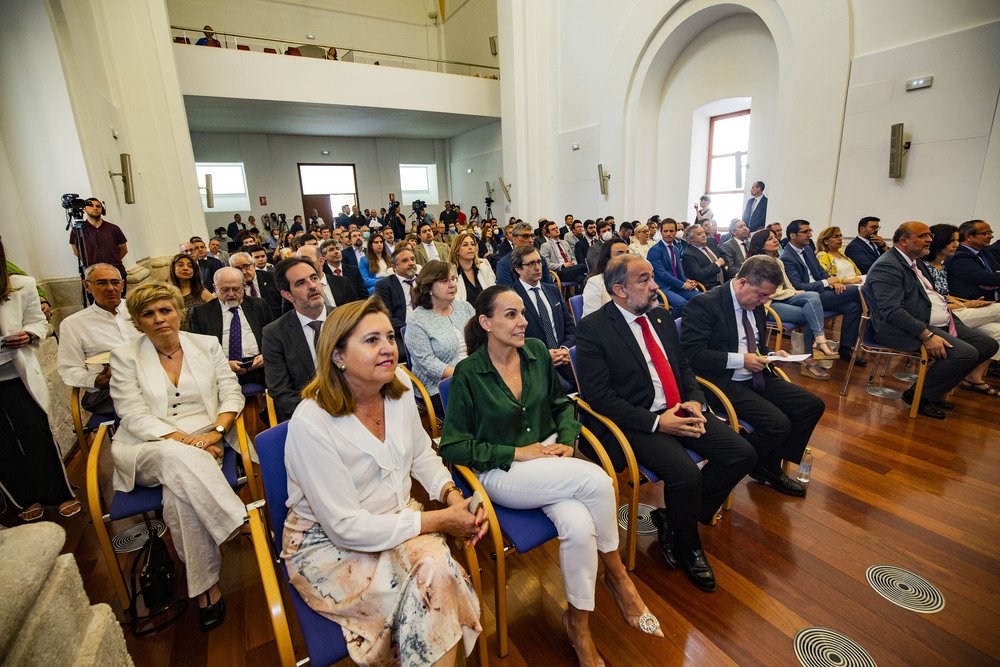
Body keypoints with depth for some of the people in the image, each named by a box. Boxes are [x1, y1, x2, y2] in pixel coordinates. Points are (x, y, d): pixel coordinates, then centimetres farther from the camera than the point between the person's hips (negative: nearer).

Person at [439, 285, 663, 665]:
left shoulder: (537, 352, 3)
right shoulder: (468, 373, -11)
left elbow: (562, 404, 17)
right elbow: (452, 447, -9)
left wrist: (567, 441, -3)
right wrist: (517, 452, -15)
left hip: (550, 458, 4)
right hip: (502, 474, -4)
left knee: (579, 526, -26)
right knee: (596, 479, -26)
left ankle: (578, 621, 3)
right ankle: (617, 576, 1)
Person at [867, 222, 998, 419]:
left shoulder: (916, 262, 18)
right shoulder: (887, 266, -17)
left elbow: (930, 295, 25)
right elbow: (892, 311, -25)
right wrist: (927, 336, -27)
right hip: (909, 329, -11)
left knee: (988, 345, 8)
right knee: (965, 353, -24)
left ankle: (935, 390, 14)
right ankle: (917, 395, -4)